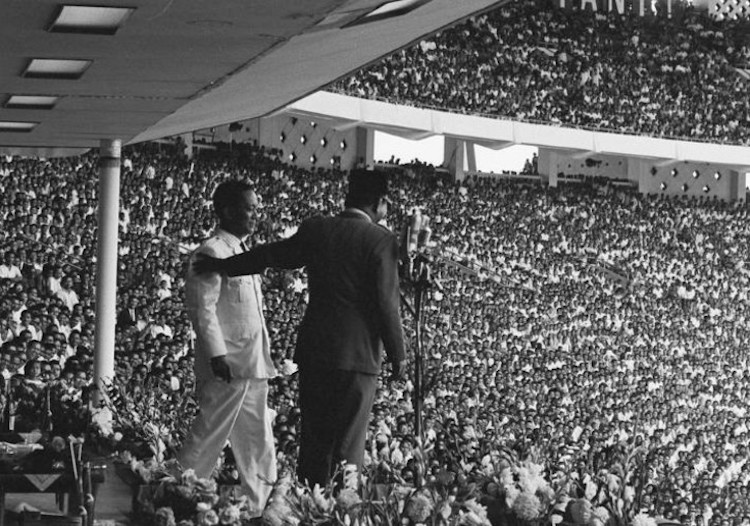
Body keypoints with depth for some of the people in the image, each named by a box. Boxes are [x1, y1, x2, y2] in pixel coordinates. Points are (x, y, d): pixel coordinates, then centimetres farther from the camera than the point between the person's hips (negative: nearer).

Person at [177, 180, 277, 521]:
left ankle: (259, 507, 16)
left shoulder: (241, 253, 17)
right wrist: (217, 354, -23)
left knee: (258, 446, 11)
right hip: (227, 366, -9)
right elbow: (203, 307, -18)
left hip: (252, 365, 9)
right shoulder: (212, 252, -11)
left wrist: (264, 358, 18)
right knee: (208, 439, -5)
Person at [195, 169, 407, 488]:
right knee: (347, 447, -1)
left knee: (313, 442, 13)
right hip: (358, 355, -5)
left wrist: (217, 265, 24)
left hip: (314, 353, 5)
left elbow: (270, 255, 12)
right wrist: (397, 354, -2)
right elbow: (386, 303, -11)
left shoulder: (315, 230, 5)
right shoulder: (382, 240, -9)